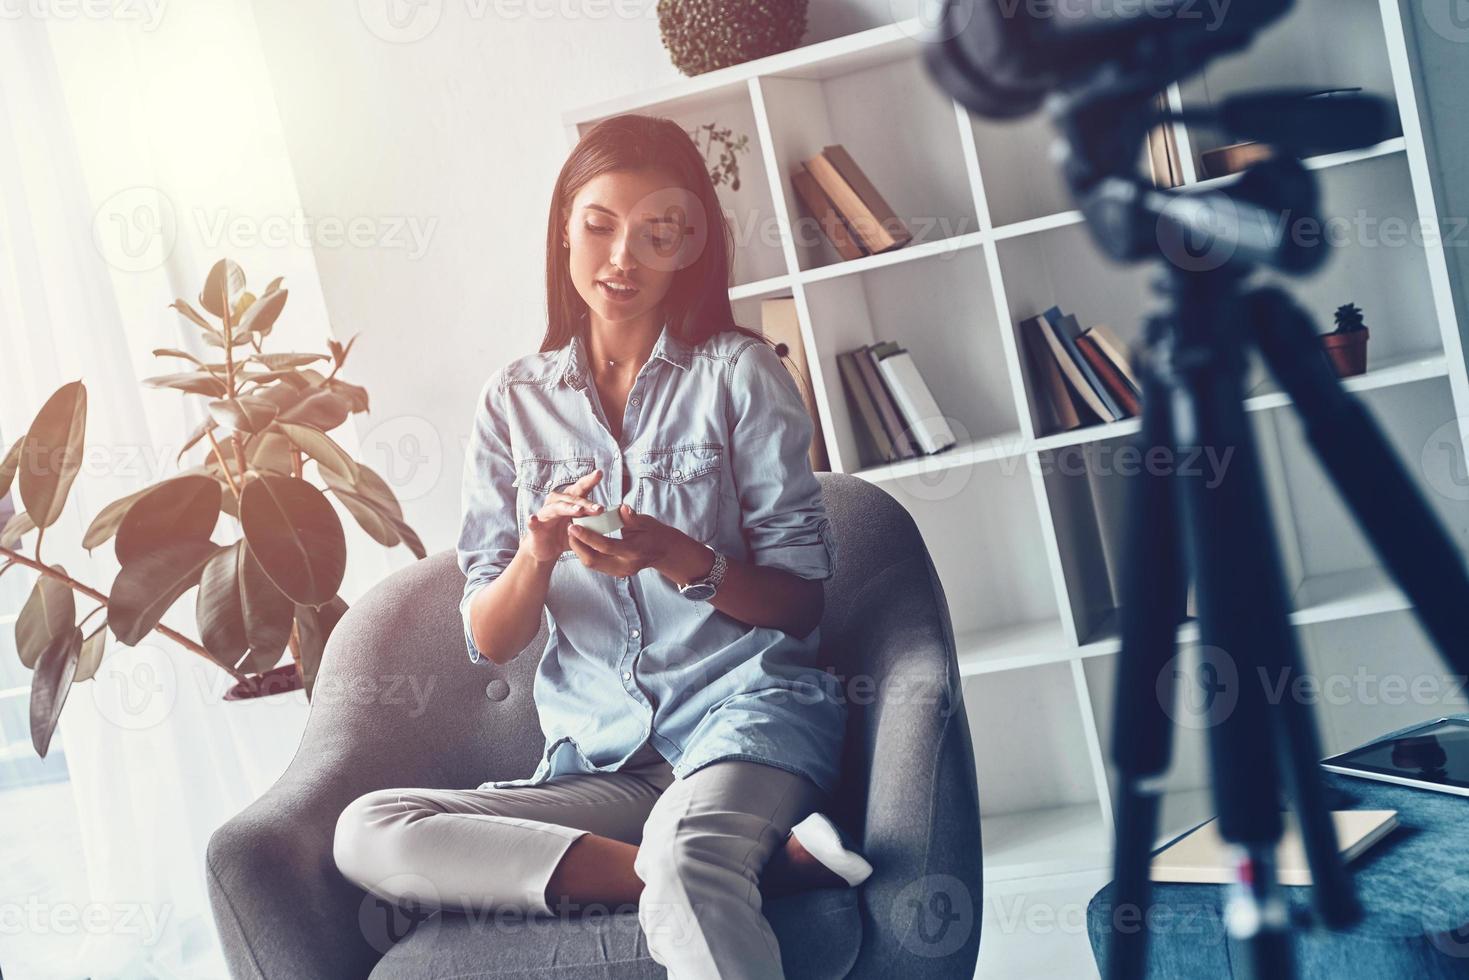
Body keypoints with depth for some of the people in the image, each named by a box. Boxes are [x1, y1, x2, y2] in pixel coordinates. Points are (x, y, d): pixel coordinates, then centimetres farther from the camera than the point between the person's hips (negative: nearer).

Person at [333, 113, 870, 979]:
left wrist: (681, 560, -17)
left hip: (745, 710, -5)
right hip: (602, 758, 6)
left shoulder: (737, 371, 5)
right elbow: (489, 641, 8)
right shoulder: (515, 401, 12)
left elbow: (801, 599, 2)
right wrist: (538, 554, -14)